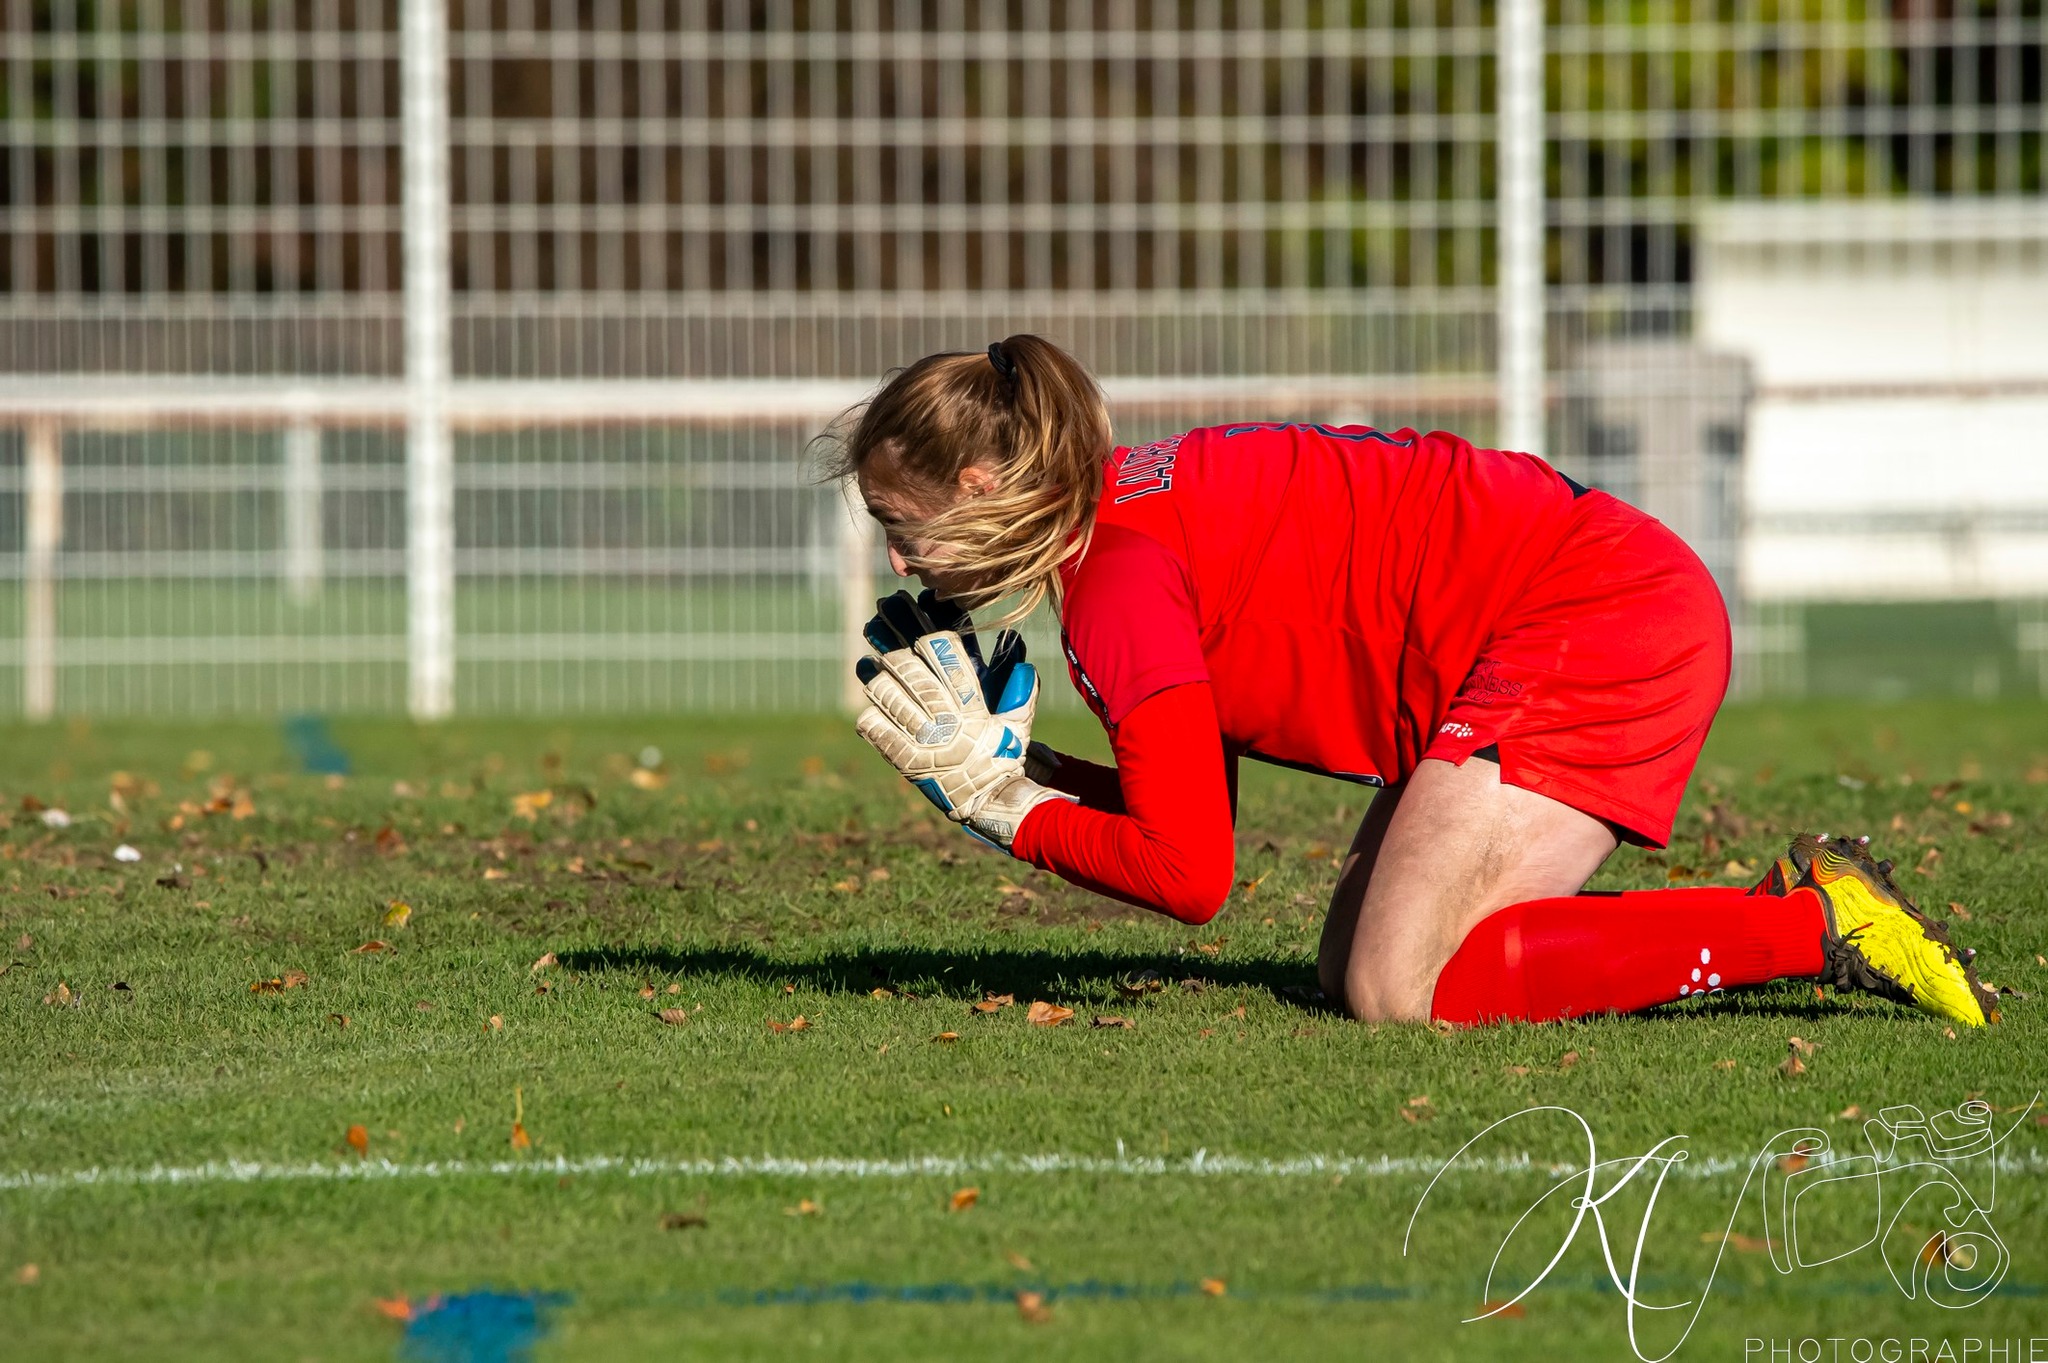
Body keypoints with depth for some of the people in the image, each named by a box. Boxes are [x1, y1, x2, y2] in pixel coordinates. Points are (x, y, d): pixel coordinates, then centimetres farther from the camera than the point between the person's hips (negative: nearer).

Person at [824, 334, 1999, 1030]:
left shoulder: (1120, 579, -15)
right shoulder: (1132, 508, 14)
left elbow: (1187, 873, -15)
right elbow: (1193, 818, 17)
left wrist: (1009, 808, -3)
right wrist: (1008, 764, 7)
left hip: (1594, 625, -10)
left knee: (1397, 992, -15)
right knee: (1355, 966, 6)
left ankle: (1810, 924, -13)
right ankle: (1793, 919, 6)